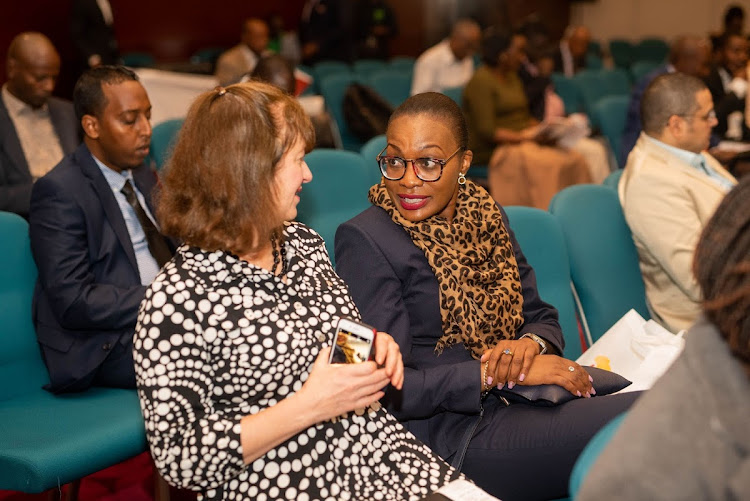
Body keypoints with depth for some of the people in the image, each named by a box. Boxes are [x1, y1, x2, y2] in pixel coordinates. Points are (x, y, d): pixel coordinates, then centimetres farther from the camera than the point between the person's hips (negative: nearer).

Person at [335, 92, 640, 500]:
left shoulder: (484, 214, 13)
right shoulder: (364, 240, -8)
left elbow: (541, 316, 16)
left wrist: (531, 343, -8)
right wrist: (492, 372, -18)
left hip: (520, 404, 7)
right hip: (452, 437, -7)